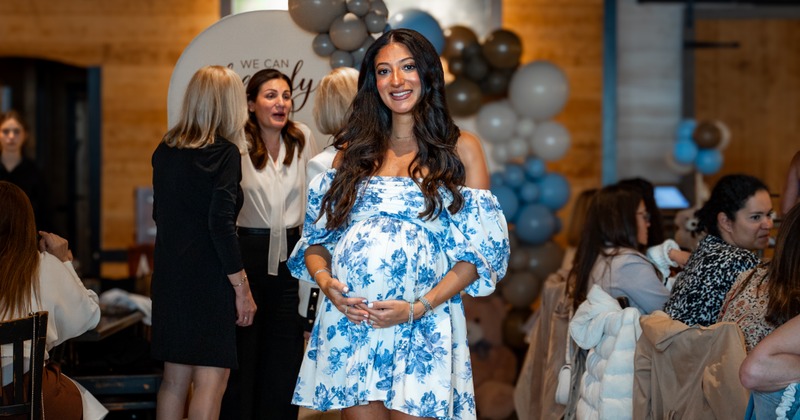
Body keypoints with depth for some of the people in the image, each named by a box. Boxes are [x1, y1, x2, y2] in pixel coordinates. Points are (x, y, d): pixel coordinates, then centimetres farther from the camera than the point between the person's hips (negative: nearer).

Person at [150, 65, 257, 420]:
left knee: (174, 377, 14)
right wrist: (242, 288, -13)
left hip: (170, 274, 7)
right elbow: (221, 225, -16)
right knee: (211, 378, -4)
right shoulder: (224, 153, -10)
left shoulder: (165, 150, 9)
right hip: (208, 279, -7)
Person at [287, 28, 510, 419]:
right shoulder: (353, 150, 14)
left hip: (422, 331, -2)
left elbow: (479, 249, -2)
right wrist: (323, 278, -10)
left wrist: (418, 307, -13)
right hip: (349, 324, 2)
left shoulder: (460, 148, 5)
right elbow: (317, 236, 12)